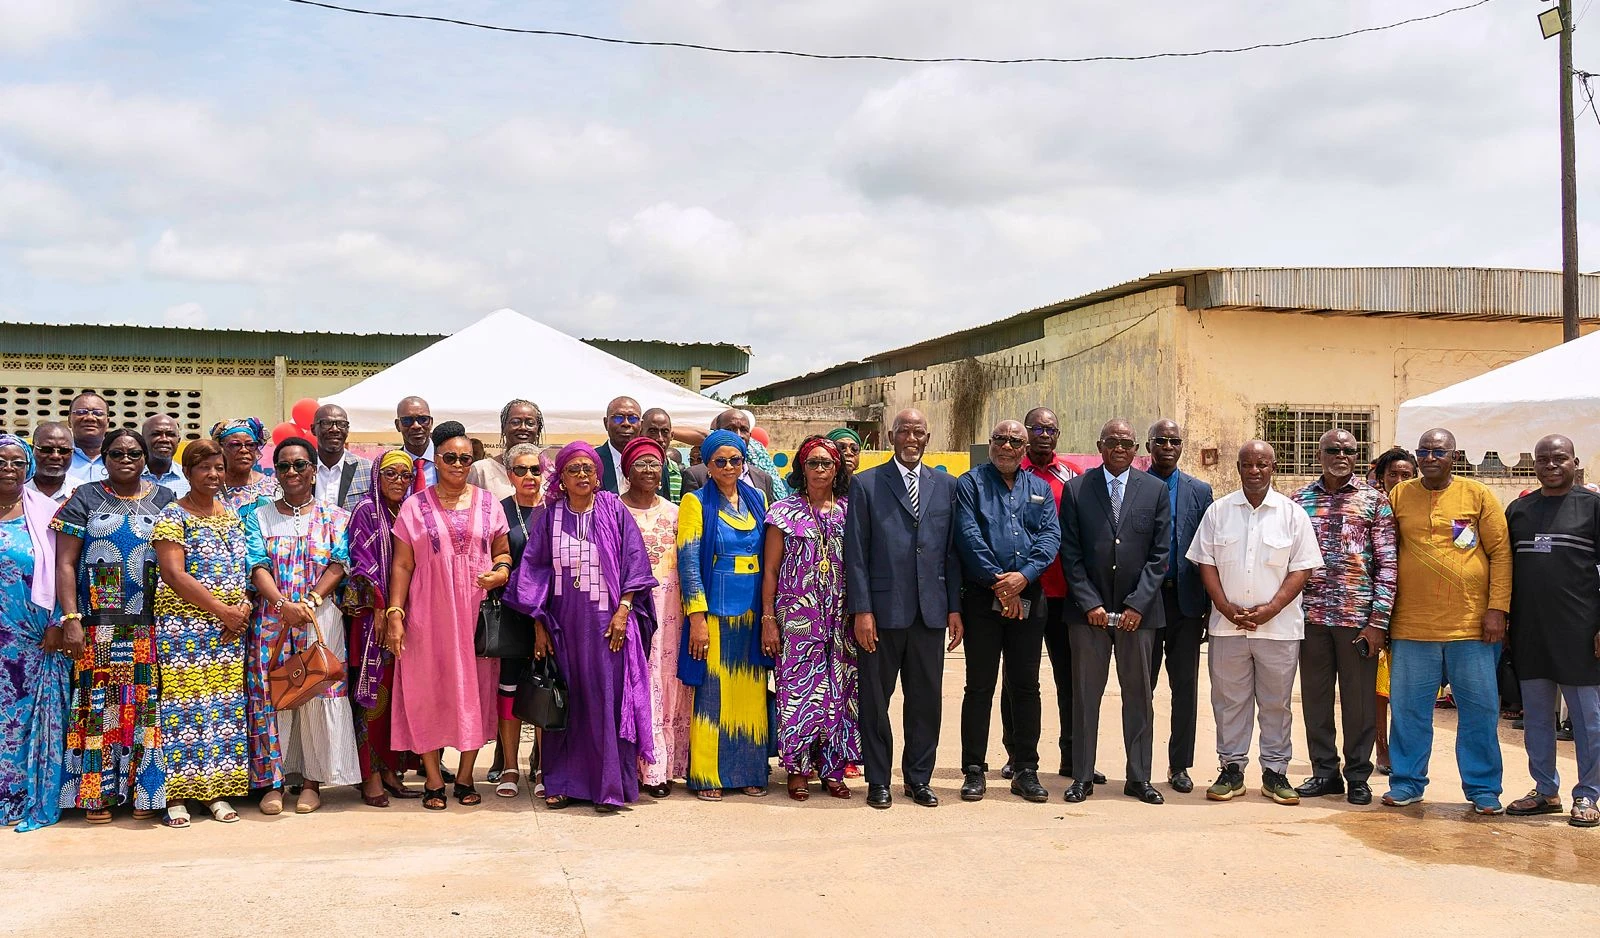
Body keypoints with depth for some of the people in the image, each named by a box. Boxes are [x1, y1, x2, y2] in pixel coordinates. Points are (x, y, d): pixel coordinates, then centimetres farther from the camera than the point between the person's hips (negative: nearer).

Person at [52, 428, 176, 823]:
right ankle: (96, 793, 6)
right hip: (98, 626, -1)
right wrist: (71, 620, -10)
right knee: (99, 702, -2)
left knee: (147, 704, 1)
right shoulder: (85, 499, 5)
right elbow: (65, 564, 0)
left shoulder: (165, 500, 10)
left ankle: (146, 790, 8)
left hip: (152, 627, 1)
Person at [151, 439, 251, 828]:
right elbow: (174, 574, -13)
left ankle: (217, 791, 11)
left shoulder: (231, 516, 15)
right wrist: (222, 610, -15)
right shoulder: (173, 515, -4)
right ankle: (176, 796, 1)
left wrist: (243, 608, -3)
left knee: (226, 706, 4)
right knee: (184, 705, -5)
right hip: (184, 626, -5)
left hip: (229, 627, 6)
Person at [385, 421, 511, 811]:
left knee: (474, 690, 4)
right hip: (429, 614, -1)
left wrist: (500, 572, -9)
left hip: (476, 613, 1)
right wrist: (394, 614, -6)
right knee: (429, 691, 0)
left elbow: (503, 552, 13)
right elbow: (402, 565, 2)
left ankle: (465, 777, 15)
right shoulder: (415, 507, 3)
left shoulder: (487, 503, 8)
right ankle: (434, 781, 10)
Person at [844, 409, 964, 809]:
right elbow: (856, 553, -2)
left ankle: (919, 778, 21)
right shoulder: (866, 485, 1)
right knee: (875, 699, 5)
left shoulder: (946, 486, 11)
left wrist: (954, 608, 5)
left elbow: (952, 551, 11)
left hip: (930, 610, 3)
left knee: (926, 698, 7)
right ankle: (878, 780, 17)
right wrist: (861, 610, -8)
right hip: (882, 610, -2)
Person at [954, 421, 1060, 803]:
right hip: (983, 598, -3)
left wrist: (1024, 575, -14)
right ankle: (974, 771, 7)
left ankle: (1025, 770, 15)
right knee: (979, 686, 1)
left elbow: (1051, 536, 2)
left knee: (1026, 685, 7)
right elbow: (969, 536, -7)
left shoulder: (1040, 489, 14)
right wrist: (997, 582, -14)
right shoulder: (971, 484, 4)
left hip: (1028, 598, 3)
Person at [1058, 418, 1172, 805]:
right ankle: (1082, 777, 12)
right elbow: (1070, 553, 0)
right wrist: (1089, 603, -8)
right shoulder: (1076, 489, 3)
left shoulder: (1155, 490, 5)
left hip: (1138, 610, 1)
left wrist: (1137, 604, -7)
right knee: (1085, 695, 4)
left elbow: (1160, 552, 1)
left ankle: (1138, 777, 15)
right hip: (1088, 610, 0)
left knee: (1139, 696, 6)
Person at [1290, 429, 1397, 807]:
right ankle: (1324, 772, 21)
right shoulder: (1299, 500, 9)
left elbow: (1387, 563, -1)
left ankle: (1358, 776, 18)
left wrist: (1379, 620, -8)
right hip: (1310, 615, 2)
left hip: (1358, 616, -2)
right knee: (1314, 696, 8)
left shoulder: (1374, 500, 2)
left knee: (1359, 700, 5)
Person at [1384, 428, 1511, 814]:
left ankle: (1483, 789, 16)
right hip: (1411, 626, 1)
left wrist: (1497, 608, -6)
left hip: (1472, 625, -1)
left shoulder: (1478, 495, 3)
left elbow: (1501, 552, 1)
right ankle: (1407, 783, 18)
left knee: (1479, 709, 5)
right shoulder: (1399, 496, 7)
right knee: (1408, 709, 6)